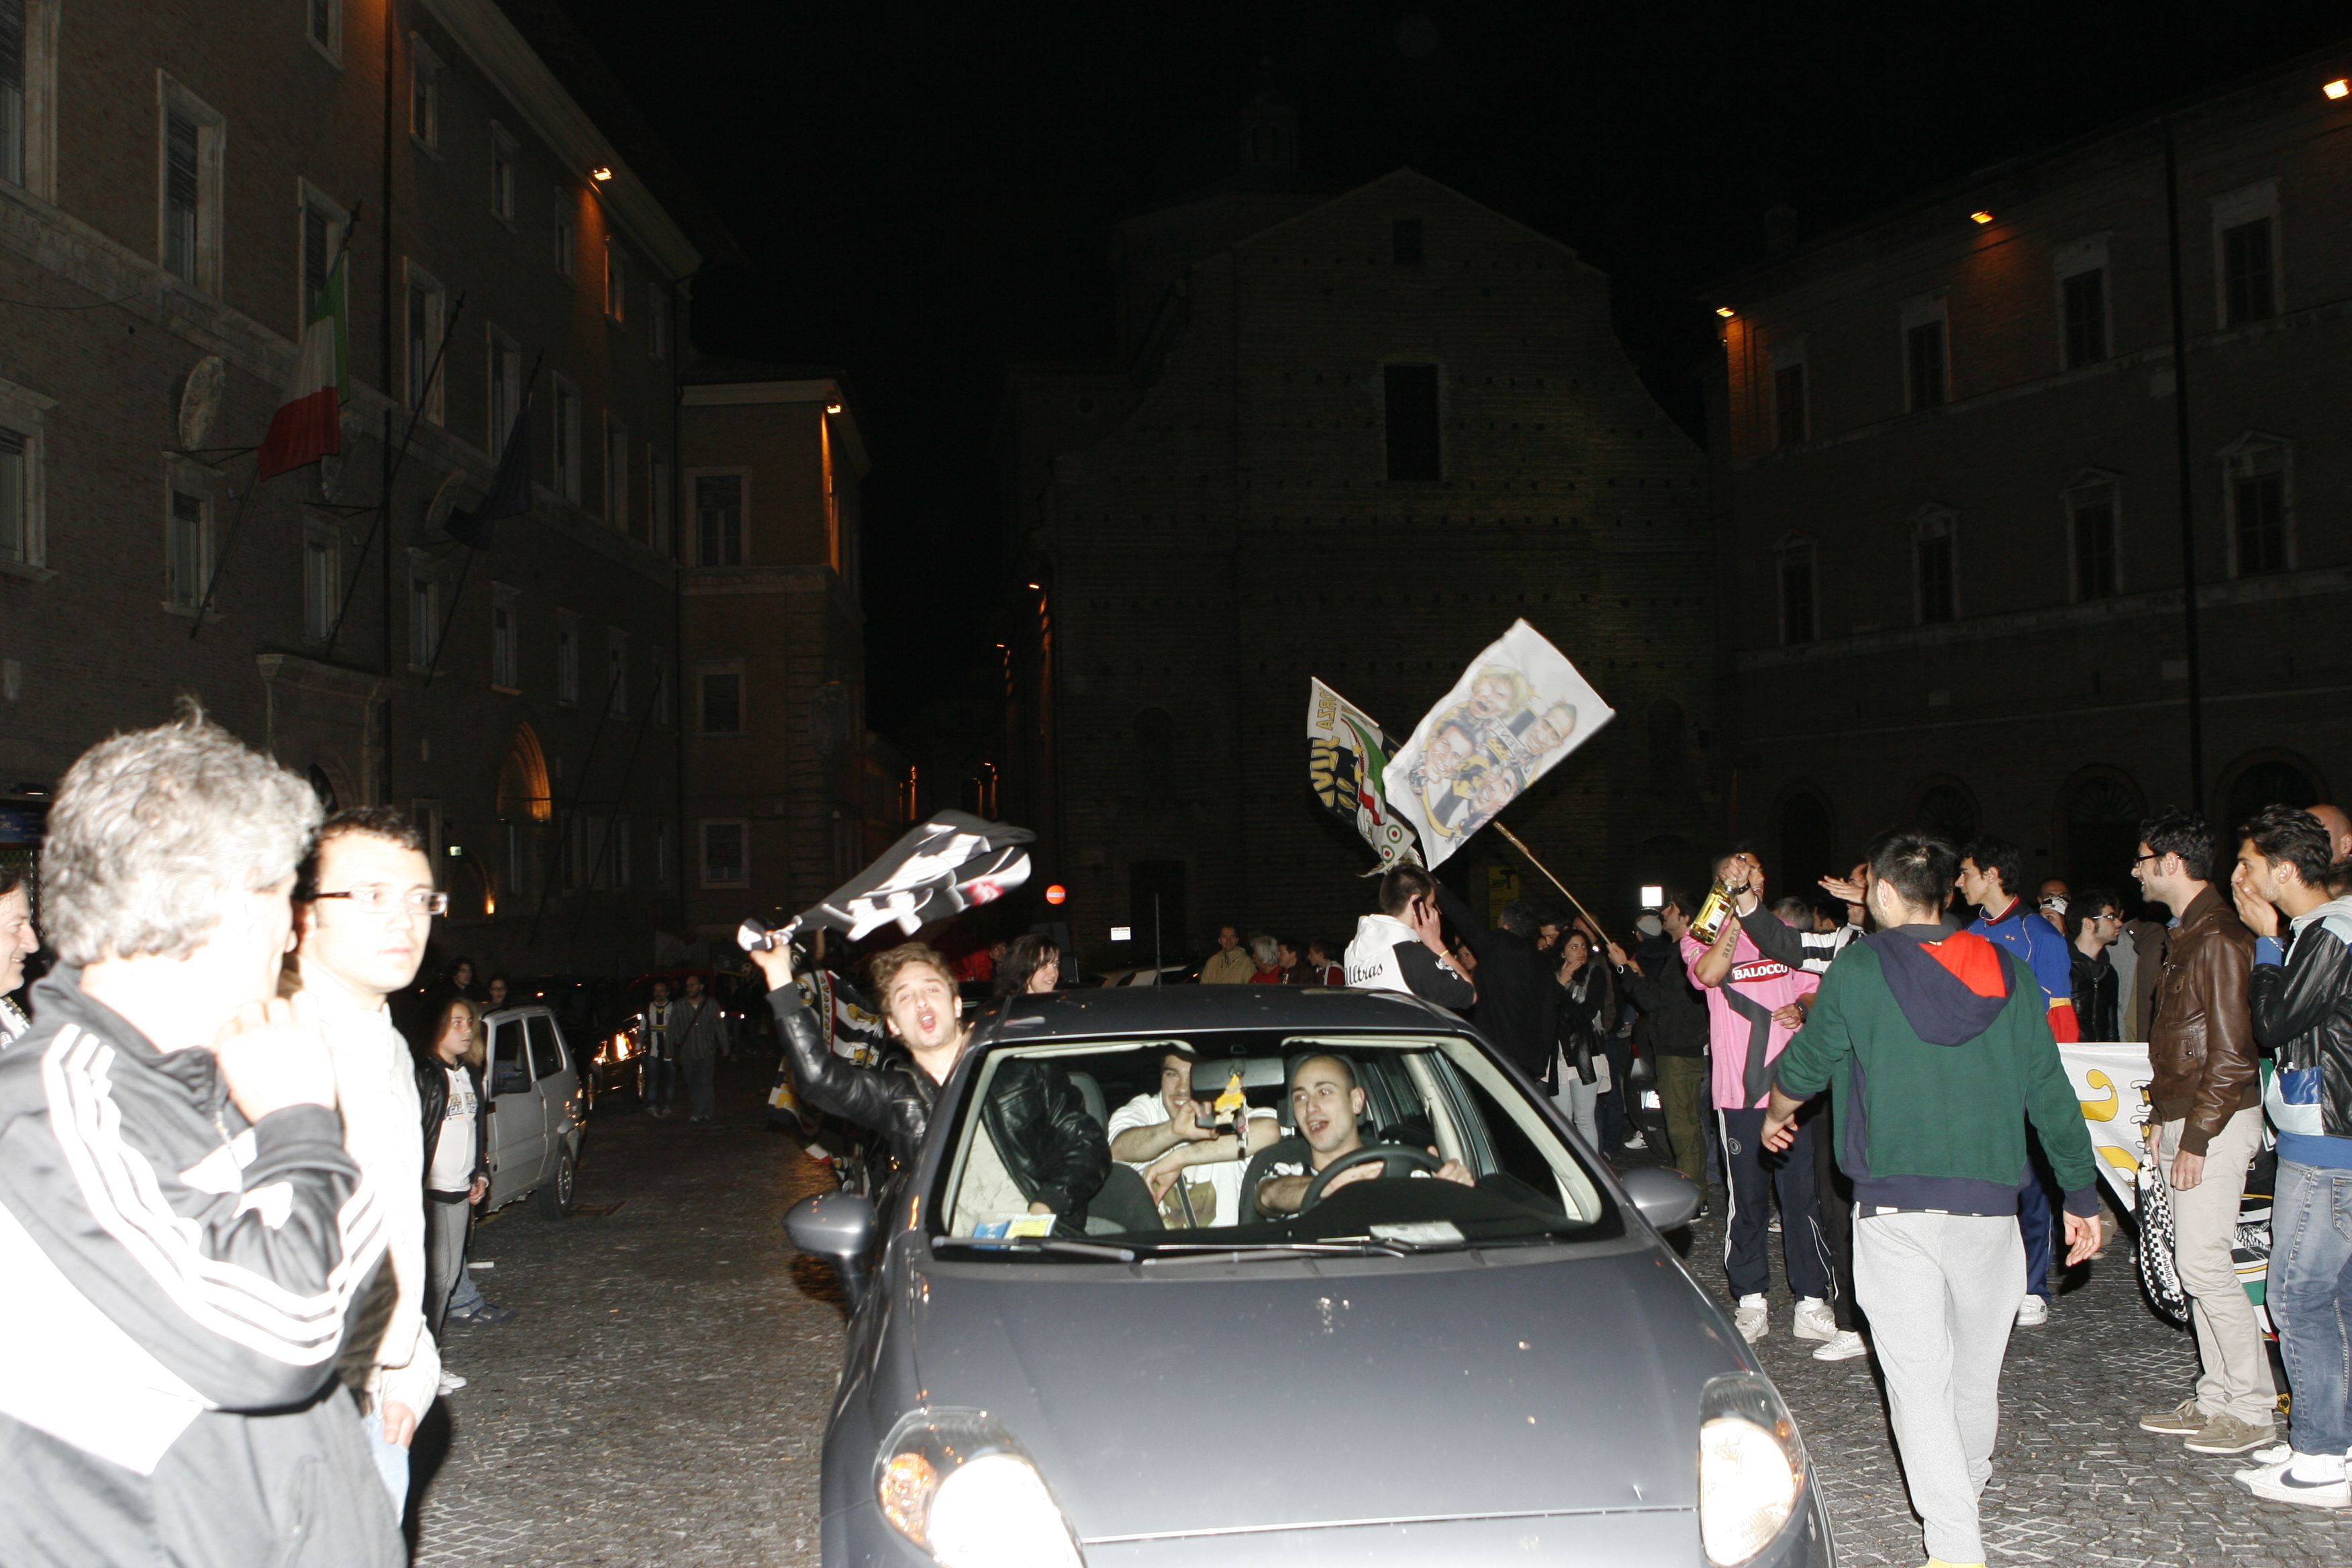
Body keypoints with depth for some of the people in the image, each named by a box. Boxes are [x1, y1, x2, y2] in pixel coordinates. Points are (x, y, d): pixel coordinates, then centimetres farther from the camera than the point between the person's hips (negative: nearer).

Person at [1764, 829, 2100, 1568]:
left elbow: (1804, 1067, 5)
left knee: (1919, 1376, -1)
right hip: (1991, 1203, 4)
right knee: (1977, 1366, 20)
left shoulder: (1859, 968, -6)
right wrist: (2082, 1197, 14)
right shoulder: (2010, 974, 5)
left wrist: (1777, 1113, 26)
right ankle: (1969, 1485, 41)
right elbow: (2052, 1095, 6)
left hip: (1896, 1205, -4)